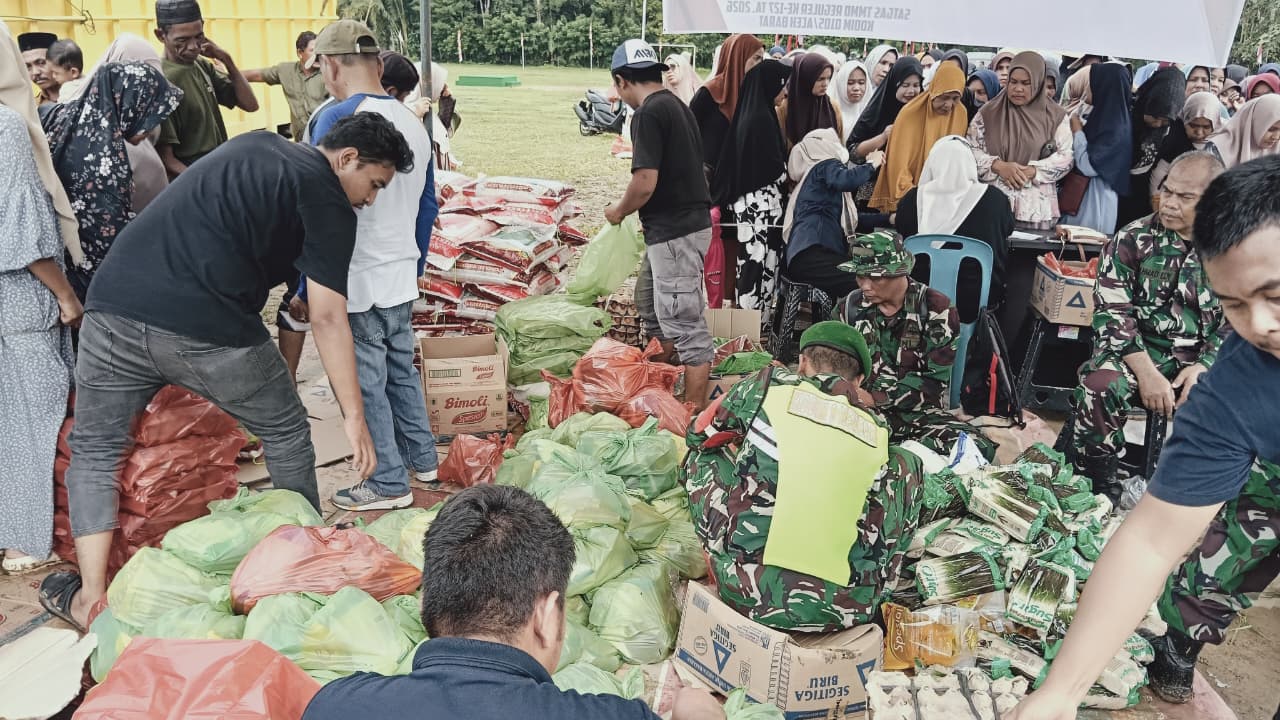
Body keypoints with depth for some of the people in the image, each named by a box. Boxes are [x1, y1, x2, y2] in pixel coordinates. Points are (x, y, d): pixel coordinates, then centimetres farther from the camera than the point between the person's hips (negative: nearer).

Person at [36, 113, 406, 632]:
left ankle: (89, 599, 13)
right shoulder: (328, 205, 0)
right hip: (209, 331, -5)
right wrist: (354, 418, -6)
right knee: (286, 435, 18)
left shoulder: (253, 143, 20)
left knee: (95, 452, 19)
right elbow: (327, 318, -8)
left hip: (114, 302, 6)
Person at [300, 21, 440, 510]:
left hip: (356, 282, -8)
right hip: (402, 277, 8)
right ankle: (422, 458, 33)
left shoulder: (339, 119, -16)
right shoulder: (413, 121, 7)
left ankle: (389, 484, 14)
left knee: (366, 385, 4)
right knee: (401, 369, 21)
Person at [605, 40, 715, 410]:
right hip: (685, 223, 10)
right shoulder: (677, 105, 13)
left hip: (674, 233, -10)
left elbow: (645, 183, -22)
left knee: (683, 322, -4)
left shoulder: (649, 114, -16)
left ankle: (695, 411, 3)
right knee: (649, 301, 24)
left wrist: (619, 210, -3)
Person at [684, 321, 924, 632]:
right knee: (905, 463, 19)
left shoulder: (767, 386, 1)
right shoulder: (877, 430, 5)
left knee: (702, 454, 20)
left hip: (746, 594, 0)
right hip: (846, 609, 1)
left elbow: (699, 434, 19)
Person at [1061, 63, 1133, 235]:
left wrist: (1076, 128, -12)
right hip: (1079, 199, 9)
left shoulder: (1116, 127, -16)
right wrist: (1078, 127, 7)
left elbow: (1088, 166, -21)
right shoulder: (1103, 118, 10)